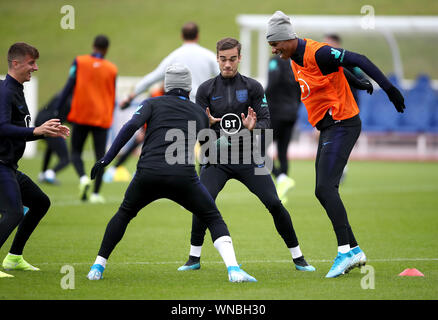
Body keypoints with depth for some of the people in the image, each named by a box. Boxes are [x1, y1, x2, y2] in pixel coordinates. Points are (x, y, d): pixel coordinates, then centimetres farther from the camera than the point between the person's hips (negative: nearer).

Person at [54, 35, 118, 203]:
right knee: (100, 156, 5)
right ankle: (96, 193, 0)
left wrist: (57, 110, -3)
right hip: (102, 118, 1)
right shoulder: (112, 69, 4)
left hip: (81, 115, -1)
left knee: (76, 152, 10)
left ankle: (83, 177, -18)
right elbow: (113, 96, 10)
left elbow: (69, 87, -6)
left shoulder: (79, 62, -2)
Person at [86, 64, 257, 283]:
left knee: (124, 214, 26)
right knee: (214, 219, 13)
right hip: (183, 176, 0)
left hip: (148, 174, 0)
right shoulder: (200, 113, 21)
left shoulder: (152, 103, 15)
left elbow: (131, 127, -1)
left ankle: (97, 267, 22)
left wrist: (106, 159, -3)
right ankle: (233, 269, -7)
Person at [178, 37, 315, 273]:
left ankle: (298, 257, 3)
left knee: (274, 204, -10)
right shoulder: (206, 89, 5)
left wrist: (253, 127, -24)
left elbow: (266, 122, -1)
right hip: (217, 158, 0)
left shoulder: (253, 87, 4)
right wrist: (206, 124, -20)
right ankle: (194, 258, -4)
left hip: (248, 156, 0)